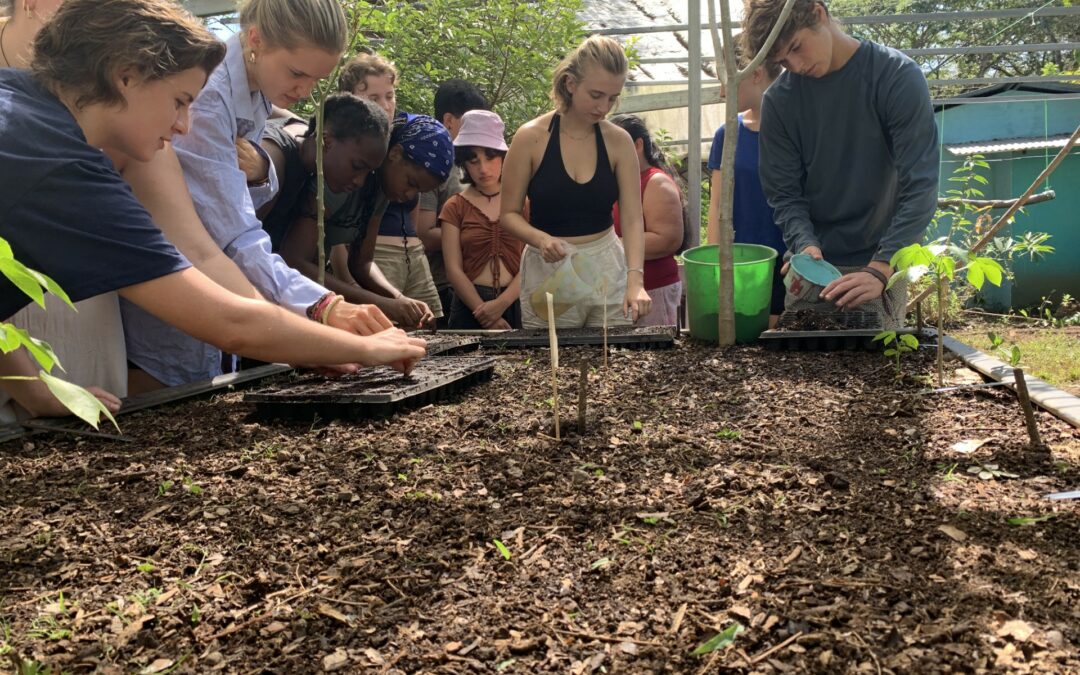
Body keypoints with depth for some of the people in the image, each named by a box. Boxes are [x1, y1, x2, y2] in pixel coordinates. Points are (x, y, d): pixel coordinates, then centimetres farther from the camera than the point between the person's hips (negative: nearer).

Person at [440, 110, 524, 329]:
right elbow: (454, 269, -1)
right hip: (469, 305, 0)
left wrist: (502, 303, -14)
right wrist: (486, 315, -12)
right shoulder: (455, 207, 7)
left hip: (515, 304, 0)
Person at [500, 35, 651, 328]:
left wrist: (635, 279, -21)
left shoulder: (619, 142, -2)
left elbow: (632, 219, -7)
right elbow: (509, 213, -2)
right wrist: (541, 239, -22)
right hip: (549, 272, -1)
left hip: (607, 270, 2)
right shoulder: (531, 137, -7)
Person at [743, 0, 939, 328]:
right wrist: (805, 245, -22)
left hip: (882, 262, -2)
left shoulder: (897, 76, -10)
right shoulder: (778, 100, -3)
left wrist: (881, 268, -26)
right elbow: (784, 194, -2)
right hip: (811, 263, 2)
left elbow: (920, 186, -16)